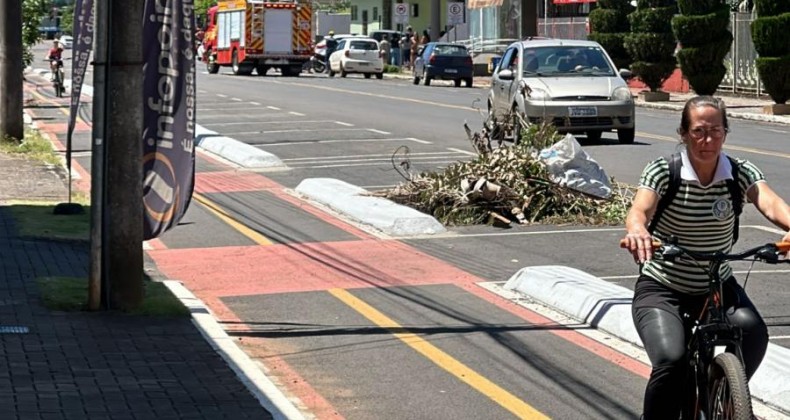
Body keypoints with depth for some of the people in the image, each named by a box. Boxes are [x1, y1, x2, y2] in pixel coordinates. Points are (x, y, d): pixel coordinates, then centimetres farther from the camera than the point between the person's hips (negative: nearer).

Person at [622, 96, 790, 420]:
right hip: (661, 289, -3)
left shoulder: (741, 173, -6)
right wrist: (637, 231, -55)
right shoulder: (663, 171, -12)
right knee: (671, 360, -28)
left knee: (754, 334, -26)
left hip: (718, 287, 3)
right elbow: (639, 210, -29)